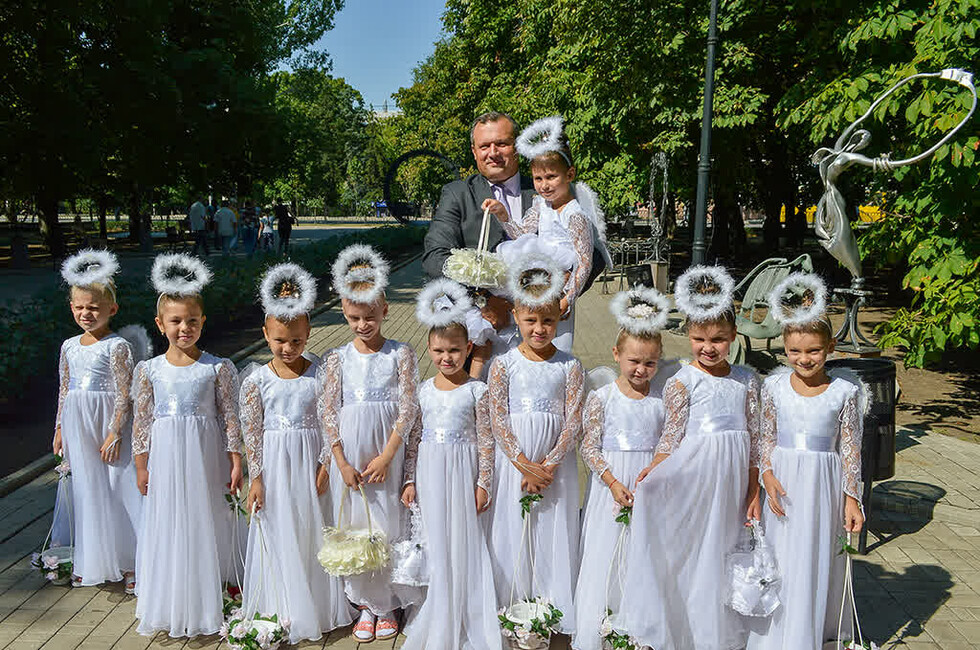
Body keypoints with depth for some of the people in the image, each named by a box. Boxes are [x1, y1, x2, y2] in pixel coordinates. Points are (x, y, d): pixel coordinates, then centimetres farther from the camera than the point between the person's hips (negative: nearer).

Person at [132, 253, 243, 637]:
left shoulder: (217, 368, -5)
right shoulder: (149, 370, 0)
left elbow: (230, 417, -3)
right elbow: (142, 420, 5)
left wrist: (236, 462, -4)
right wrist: (141, 465, 5)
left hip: (205, 457, -2)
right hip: (165, 457, 2)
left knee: (207, 520, 7)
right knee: (167, 523, 9)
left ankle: (209, 601, 24)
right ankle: (171, 606, 25)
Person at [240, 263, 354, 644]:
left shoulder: (320, 374, -4)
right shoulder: (257, 380, -4)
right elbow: (251, 431, -3)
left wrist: (325, 467, -6)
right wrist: (256, 478, -5)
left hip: (309, 464, 0)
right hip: (274, 465, 0)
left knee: (312, 532, 9)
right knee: (278, 536, 6)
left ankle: (317, 607, 26)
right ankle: (282, 611, 22)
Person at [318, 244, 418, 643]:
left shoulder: (400, 355, -3)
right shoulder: (338, 360, 2)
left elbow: (408, 408, -6)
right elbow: (328, 413, 0)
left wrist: (386, 456, -12)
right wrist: (342, 463, -7)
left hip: (387, 454, -1)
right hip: (349, 455, 2)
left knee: (387, 524, 3)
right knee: (355, 525, 7)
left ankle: (386, 604, 21)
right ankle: (365, 603, 23)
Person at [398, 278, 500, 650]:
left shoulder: (476, 391, -5)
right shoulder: (424, 390, 3)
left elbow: (485, 441, -4)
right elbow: (413, 438, 8)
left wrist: (483, 484, -6)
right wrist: (410, 480, 5)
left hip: (462, 472, -3)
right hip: (429, 473, 3)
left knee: (463, 541, 2)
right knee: (434, 544, 8)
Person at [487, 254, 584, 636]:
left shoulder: (569, 367, -1)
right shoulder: (504, 365, -3)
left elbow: (573, 422, -4)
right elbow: (498, 422, -6)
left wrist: (548, 466, -12)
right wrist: (524, 465, -13)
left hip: (555, 464, 0)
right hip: (514, 461, 0)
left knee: (554, 532, 5)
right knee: (513, 532, 6)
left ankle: (554, 609, 21)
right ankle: (514, 608, 20)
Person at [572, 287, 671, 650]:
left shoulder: (663, 397, 1)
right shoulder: (601, 398, -4)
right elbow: (589, 447, -5)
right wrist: (613, 482, -14)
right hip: (609, 486, -2)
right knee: (604, 554, 2)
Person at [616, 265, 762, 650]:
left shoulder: (747, 380, 5)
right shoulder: (683, 382, -7)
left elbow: (755, 439, 9)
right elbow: (671, 439, -7)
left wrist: (754, 493, 8)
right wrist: (649, 474, -22)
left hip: (731, 480, 4)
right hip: (693, 474, -4)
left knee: (723, 554, 12)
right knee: (688, 553, -3)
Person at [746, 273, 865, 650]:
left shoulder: (845, 391, -6)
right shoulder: (774, 387, -2)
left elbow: (850, 448, -2)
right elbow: (765, 438, 5)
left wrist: (851, 499, -3)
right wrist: (767, 475, -9)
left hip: (823, 484, -1)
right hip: (784, 481, 1)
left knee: (817, 559, 7)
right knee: (780, 561, 8)